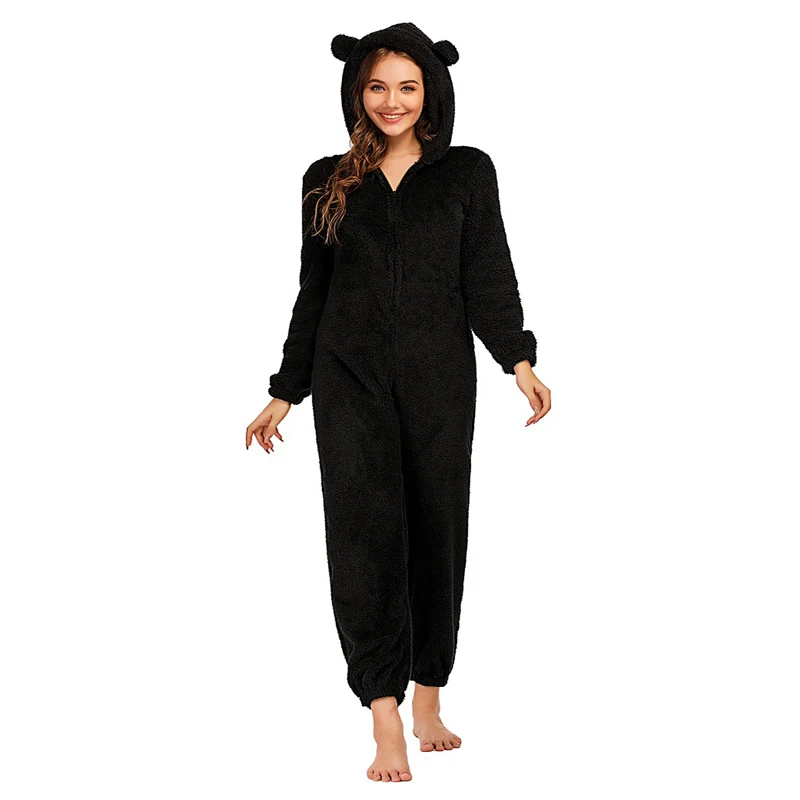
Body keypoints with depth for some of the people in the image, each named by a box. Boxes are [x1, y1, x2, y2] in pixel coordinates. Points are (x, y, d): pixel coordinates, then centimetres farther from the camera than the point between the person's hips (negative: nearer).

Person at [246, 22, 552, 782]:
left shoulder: (467, 172, 7)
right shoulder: (329, 181, 10)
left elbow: (488, 278, 2)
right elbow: (313, 291, 15)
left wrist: (519, 359, -12)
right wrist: (285, 392, 15)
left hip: (438, 378, 0)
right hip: (350, 377, 0)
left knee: (436, 532, 4)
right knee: (365, 529, -12)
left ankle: (428, 699, 19)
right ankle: (387, 726, -15)